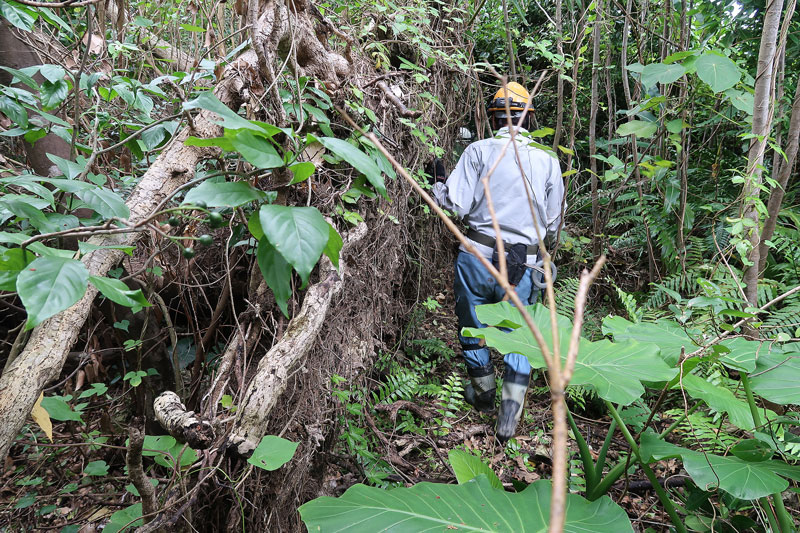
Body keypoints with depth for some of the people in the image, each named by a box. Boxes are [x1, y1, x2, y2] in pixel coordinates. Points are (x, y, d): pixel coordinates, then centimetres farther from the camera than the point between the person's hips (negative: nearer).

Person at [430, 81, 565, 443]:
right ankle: (509, 416, 5)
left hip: (477, 256, -1)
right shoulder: (548, 161, 4)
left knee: (473, 328, 19)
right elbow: (553, 225, 7)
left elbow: (456, 205, -9)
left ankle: (483, 396, 38)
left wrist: (437, 183, 10)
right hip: (523, 265, 2)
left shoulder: (478, 151, -5)